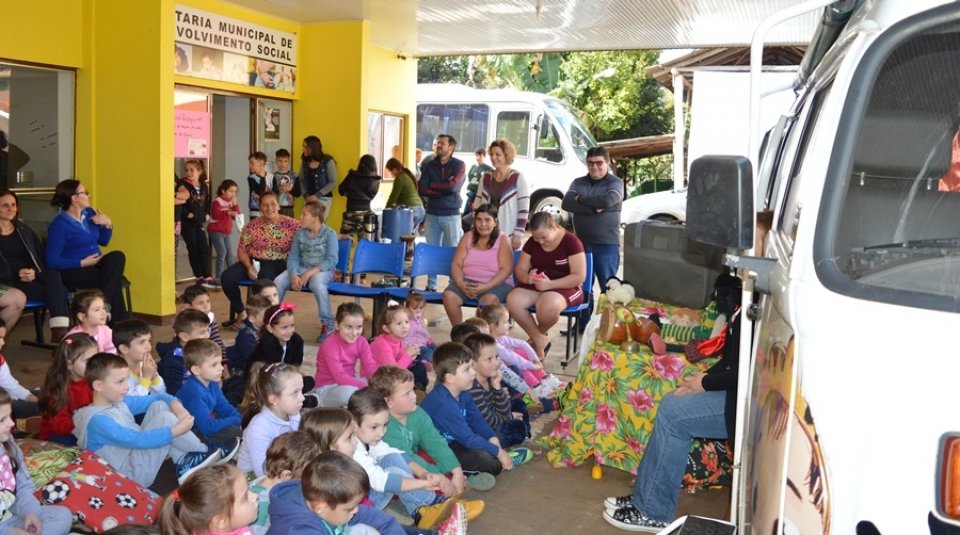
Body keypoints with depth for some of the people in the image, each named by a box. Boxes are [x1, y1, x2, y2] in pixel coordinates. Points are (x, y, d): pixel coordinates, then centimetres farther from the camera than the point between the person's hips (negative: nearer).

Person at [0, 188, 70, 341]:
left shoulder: (24, 230, 19)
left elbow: (41, 258, 16)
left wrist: (34, 272, -5)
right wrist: (17, 274, -18)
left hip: (31, 278, 4)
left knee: (54, 276, -29)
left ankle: (60, 330, -40)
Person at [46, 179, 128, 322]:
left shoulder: (89, 213, 8)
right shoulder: (59, 225, -13)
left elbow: (103, 241, 19)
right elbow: (52, 261, -17)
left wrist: (108, 224, -1)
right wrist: (82, 263, -22)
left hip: (93, 264, 7)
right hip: (72, 271, -6)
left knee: (117, 256, -27)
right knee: (114, 280, -29)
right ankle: (118, 322, -19)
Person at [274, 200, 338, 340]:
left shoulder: (329, 234, -10)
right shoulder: (300, 233, 5)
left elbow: (331, 260, -17)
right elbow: (293, 257, 1)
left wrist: (309, 273, -25)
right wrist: (293, 275, -20)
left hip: (322, 270, -5)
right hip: (301, 268, 5)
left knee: (317, 284, -38)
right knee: (279, 281, -20)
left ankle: (327, 324, -25)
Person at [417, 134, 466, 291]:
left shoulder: (458, 165, -2)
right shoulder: (429, 165, 8)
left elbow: (453, 186, -16)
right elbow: (421, 189, -3)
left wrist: (432, 185, -4)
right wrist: (444, 189, -12)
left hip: (451, 215, -3)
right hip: (432, 214, 3)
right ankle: (431, 286, 15)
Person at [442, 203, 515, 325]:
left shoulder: (502, 239, -3)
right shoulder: (467, 237, 7)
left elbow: (506, 269, -11)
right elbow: (456, 264, 2)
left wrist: (486, 286, -25)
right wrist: (460, 284, -18)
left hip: (496, 283, -3)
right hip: (468, 281, 4)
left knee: (489, 299, -37)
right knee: (449, 295, -24)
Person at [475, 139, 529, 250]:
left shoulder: (518, 178, -4)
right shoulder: (486, 177, 10)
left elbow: (524, 209, -7)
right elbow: (478, 204, 13)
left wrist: (518, 234, -12)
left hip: (509, 236, -4)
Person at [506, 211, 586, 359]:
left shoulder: (571, 241, -10)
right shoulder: (532, 242, 5)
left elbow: (579, 277, -15)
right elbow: (519, 269, 9)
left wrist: (550, 284, -26)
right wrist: (528, 278, -17)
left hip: (565, 287, -5)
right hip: (535, 286, 5)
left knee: (548, 306, -39)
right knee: (512, 300, -27)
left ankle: (538, 336, -3)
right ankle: (539, 340, -12)